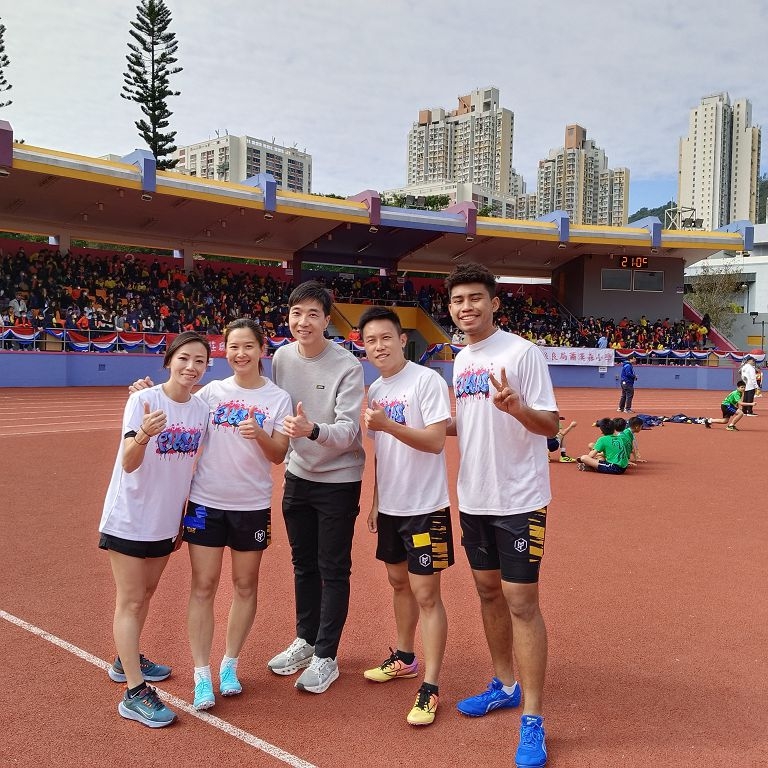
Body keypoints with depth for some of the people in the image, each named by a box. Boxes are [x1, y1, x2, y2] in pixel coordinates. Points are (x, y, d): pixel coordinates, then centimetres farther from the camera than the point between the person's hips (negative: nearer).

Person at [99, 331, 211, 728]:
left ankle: (126, 661, 39)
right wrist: (144, 435, -46)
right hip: (129, 519, -6)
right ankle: (135, 693, 6)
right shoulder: (143, 401, -17)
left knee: (145, 594, 20)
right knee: (130, 601, 0)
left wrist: (182, 514, 14)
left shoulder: (201, 408, -1)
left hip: (165, 521, 6)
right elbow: (129, 464, -25)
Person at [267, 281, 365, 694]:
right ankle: (305, 641, 35)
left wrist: (313, 431, -44)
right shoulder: (281, 356, -2)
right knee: (303, 564, 17)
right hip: (298, 476, 5)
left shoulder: (347, 366, -19)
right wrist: (288, 446, 11)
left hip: (338, 480, -5)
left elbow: (348, 431, -27)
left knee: (333, 571, 4)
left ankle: (325, 657, 18)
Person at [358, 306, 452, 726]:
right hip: (390, 506, 8)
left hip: (425, 506, -8)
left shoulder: (427, 380, -13)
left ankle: (430, 688, 4)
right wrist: (375, 500, 18)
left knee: (426, 593, -4)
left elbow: (435, 441, -20)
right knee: (399, 582, 19)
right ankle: (404, 658, 37)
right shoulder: (375, 389, 9)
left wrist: (388, 424, -30)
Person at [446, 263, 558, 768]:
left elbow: (550, 425, -16)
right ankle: (505, 686, 34)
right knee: (488, 590, 16)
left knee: (521, 600, -5)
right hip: (474, 498, 8)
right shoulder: (461, 360, 9)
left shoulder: (522, 353, -13)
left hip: (518, 499, -7)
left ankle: (533, 721, 5)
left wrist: (516, 407, -34)